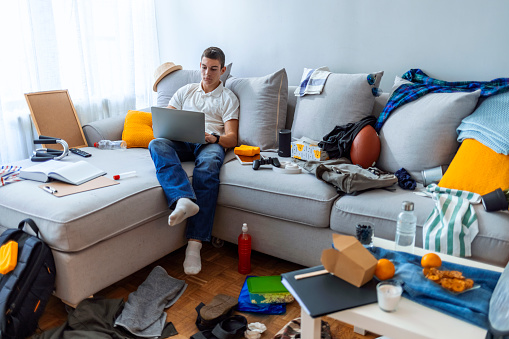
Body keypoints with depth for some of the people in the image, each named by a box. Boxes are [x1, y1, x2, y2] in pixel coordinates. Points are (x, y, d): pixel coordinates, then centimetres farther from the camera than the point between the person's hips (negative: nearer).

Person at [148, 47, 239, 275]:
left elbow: (232, 138, 6)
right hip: (182, 141, 3)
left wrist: (214, 138, -17)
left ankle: (194, 243, -44)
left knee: (207, 167, -39)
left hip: (211, 143, -3)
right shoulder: (185, 91, 28)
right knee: (157, 144, -32)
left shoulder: (228, 98, 18)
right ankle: (184, 200, -56)